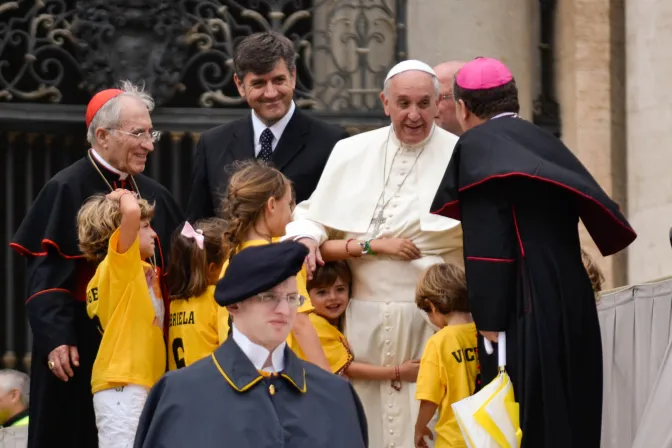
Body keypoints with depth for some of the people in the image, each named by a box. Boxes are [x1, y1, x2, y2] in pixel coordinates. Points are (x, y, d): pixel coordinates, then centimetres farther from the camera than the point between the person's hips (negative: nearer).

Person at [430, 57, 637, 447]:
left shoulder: (477, 146, -5)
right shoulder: (543, 144, 18)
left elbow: (488, 247, -15)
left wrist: (490, 327, -16)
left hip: (526, 316, -7)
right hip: (573, 309, 7)